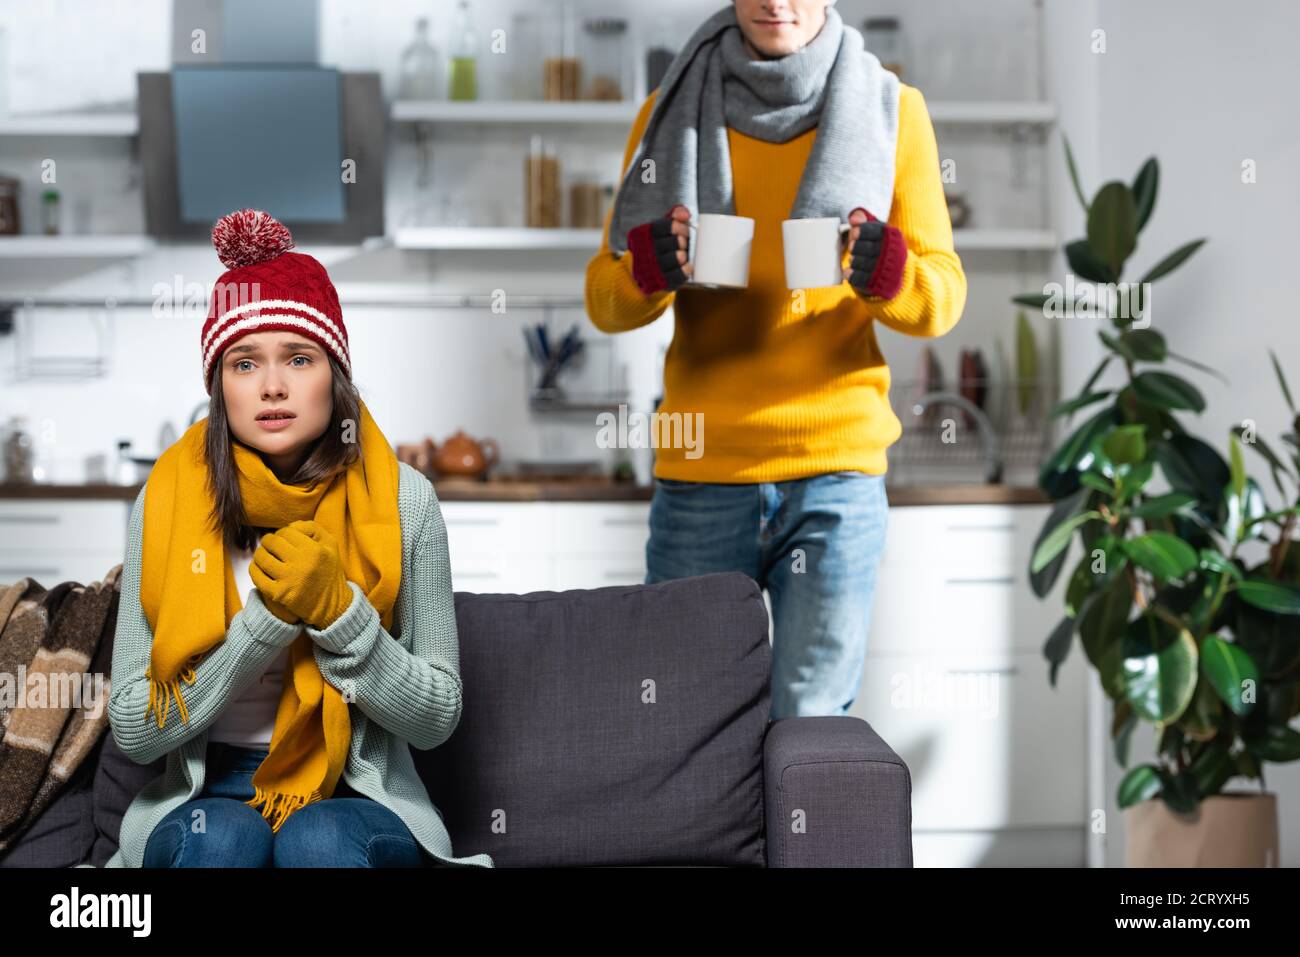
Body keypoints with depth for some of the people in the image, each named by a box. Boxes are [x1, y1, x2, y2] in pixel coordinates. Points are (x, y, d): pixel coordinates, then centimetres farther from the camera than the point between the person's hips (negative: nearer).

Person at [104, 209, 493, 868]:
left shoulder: (401, 500, -8)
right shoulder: (166, 502, -6)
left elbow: (436, 720, -5)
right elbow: (131, 730, -8)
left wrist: (338, 609, -20)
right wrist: (267, 619, -20)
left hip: (358, 796, 0)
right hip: (203, 796, 1)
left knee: (319, 838, -32)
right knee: (222, 838, -32)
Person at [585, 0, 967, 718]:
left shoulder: (889, 109, 6)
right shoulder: (672, 111, 8)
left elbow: (942, 297, 4)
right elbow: (605, 301, 5)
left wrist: (889, 273, -18)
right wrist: (647, 269, -17)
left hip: (837, 472, -1)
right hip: (699, 472, 1)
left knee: (810, 725, -1)